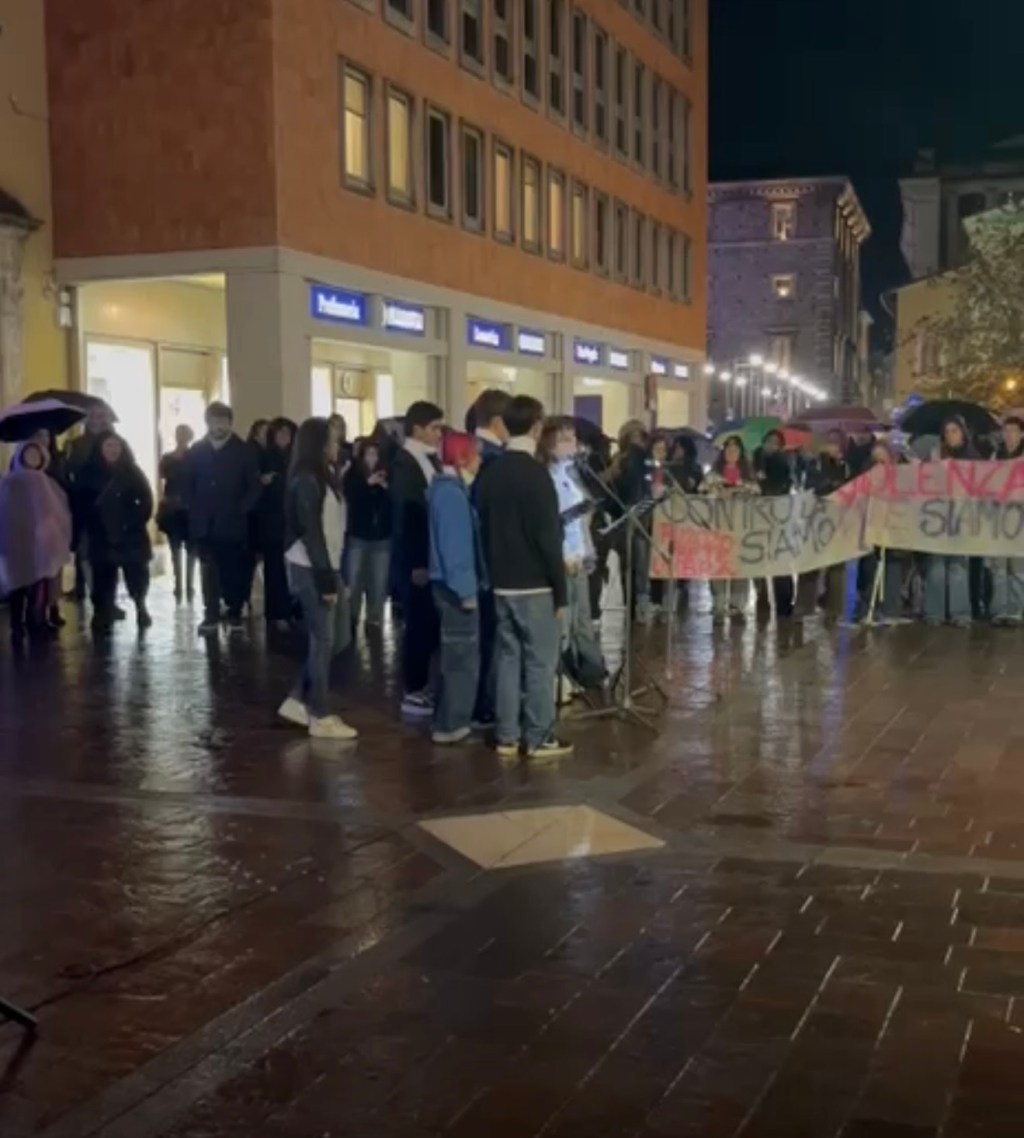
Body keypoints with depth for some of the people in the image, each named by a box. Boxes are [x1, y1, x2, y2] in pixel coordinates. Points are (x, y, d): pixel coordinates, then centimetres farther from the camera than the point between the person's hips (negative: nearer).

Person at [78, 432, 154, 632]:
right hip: (101, 537, 0)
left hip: (131, 535, 0)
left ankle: (141, 609, 22)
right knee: (103, 579, -3)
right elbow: (82, 503, 3)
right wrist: (92, 526, -4)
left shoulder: (132, 471, 3)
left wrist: (137, 522, -6)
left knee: (137, 576, 2)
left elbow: (146, 499, 2)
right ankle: (103, 616, 2)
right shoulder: (89, 473, 3)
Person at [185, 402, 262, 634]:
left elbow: (254, 486, -2)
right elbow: (187, 484, 10)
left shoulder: (243, 451, 0)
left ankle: (234, 612, 17)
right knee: (208, 570, 2)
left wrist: (240, 510, -10)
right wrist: (192, 509, -1)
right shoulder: (196, 451, 7)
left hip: (232, 523, -2)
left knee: (233, 571, 5)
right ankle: (211, 615, 6)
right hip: (204, 523, 2)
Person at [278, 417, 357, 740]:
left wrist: (332, 575, 11)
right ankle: (320, 717, 6)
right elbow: (311, 533, -18)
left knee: (339, 638, 12)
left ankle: (298, 701, 18)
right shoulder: (306, 481, -14)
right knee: (323, 640, -3)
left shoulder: (321, 478, 15)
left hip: (326, 566, 10)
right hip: (310, 569, -9)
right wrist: (325, 581, -20)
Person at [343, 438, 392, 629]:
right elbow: (349, 498, -14)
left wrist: (386, 488, -19)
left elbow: (394, 502, -2)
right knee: (354, 580, -4)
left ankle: (375, 618, 13)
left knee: (379, 581, 3)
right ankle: (351, 617, 7)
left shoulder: (385, 475, 1)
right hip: (358, 535, -1)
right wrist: (368, 483, -22)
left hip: (382, 535, 1)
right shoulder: (352, 475, -1)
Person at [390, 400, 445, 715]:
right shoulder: (404, 464, -13)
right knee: (419, 624, -2)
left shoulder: (430, 460, 10)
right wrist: (416, 564, -18)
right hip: (416, 560, -7)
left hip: (433, 556, 7)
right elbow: (404, 517, -16)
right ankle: (413, 693, 7)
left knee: (431, 624, 10)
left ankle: (422, 685, 20)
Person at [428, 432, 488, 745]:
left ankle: (448, 719, 25)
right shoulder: (451, 492, -18)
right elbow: (454, 544, -22)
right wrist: (466, 589, -21)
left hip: (452, 584, 10)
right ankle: (451, 725, 2)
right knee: (462, 656, -4)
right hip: (456, 586, -10)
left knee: (454, 654, 17)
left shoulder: (448, 487, 13)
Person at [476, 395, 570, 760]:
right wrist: (560, 589, -10)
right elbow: (549, 537, -16)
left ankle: (507, 737, 13)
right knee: (540, 661, -1)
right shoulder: (535, 473, -15)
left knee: (507, 657, 10)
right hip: (535, 583, -7)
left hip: (501, 582, 7)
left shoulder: (490, 473, 8)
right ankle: (539, 739, 3)